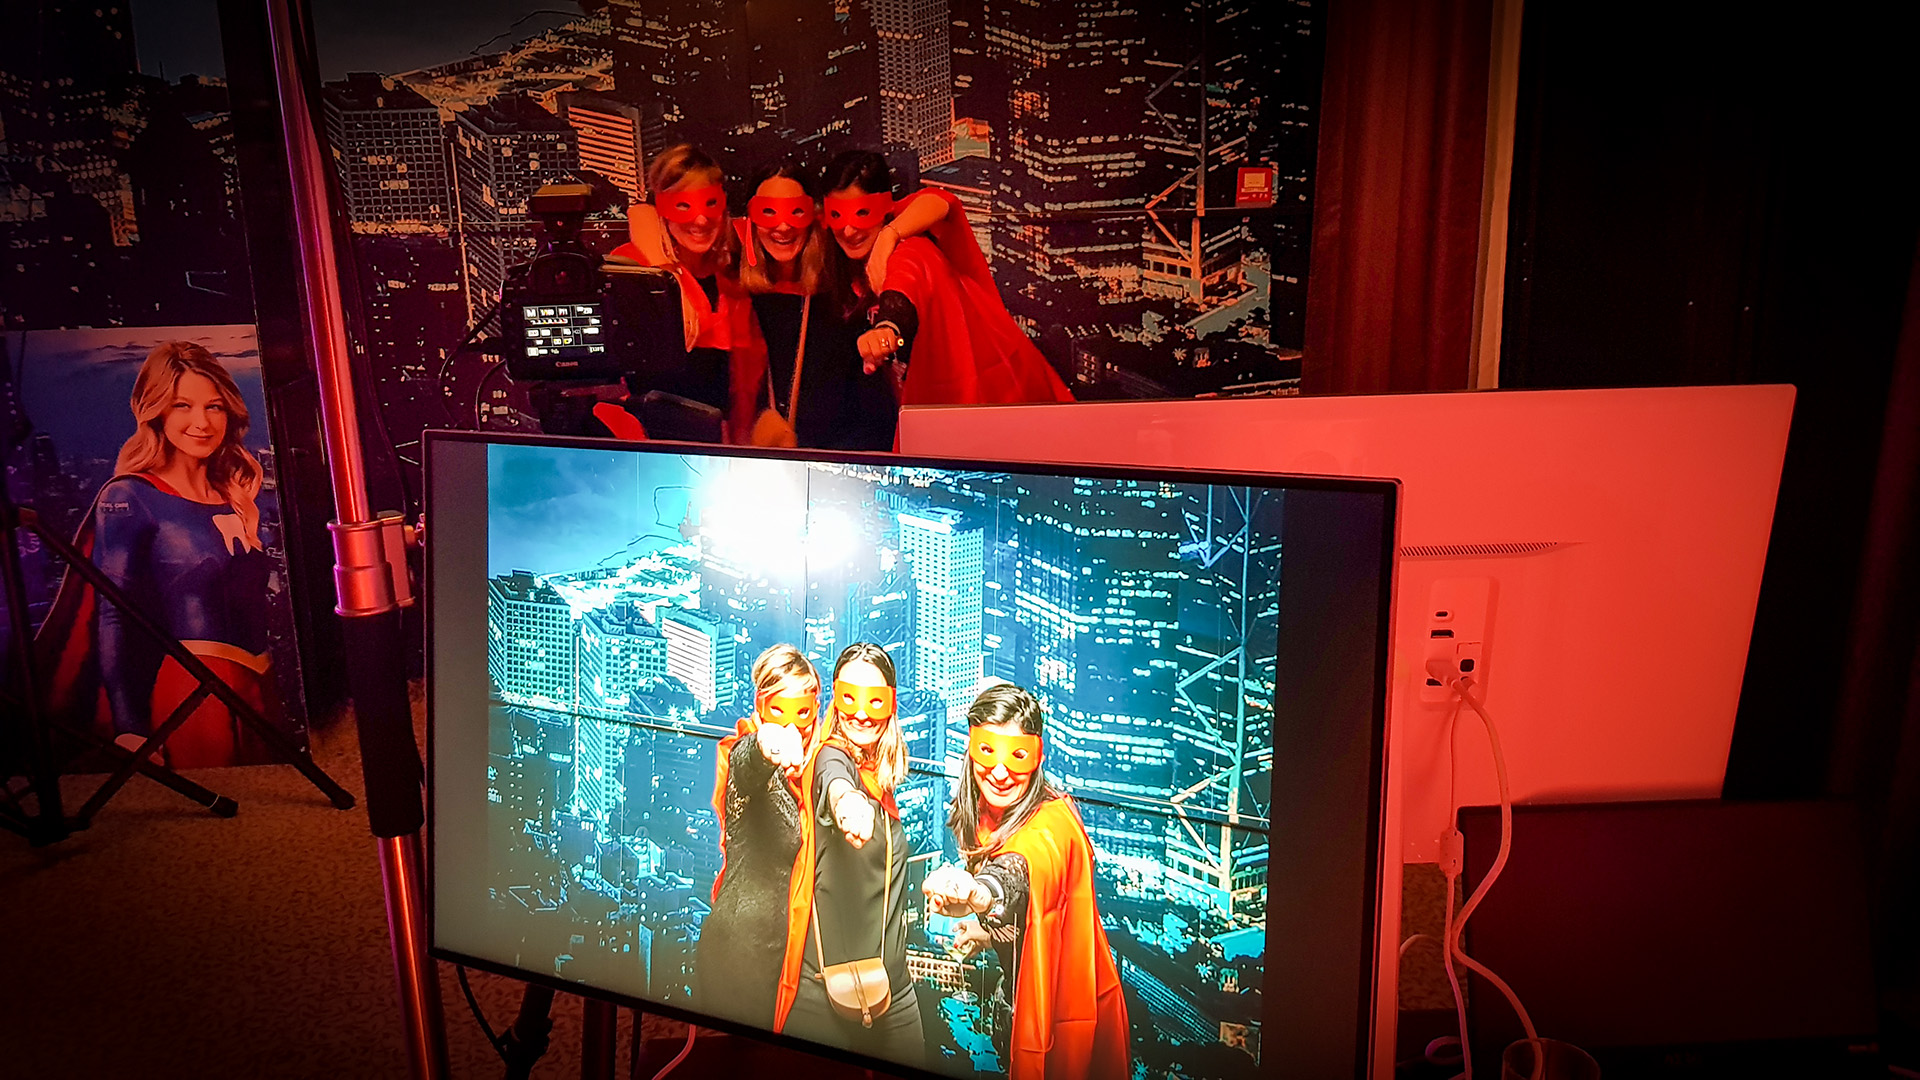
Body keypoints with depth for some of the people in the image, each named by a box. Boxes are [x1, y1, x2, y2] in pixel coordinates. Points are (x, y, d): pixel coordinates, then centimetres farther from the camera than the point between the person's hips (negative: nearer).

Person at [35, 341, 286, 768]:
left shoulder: (239, 498, 12)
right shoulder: (128, 499, -6)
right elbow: (113, 621, -11)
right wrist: (131, 733, -17)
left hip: (257, 692, 6)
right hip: (190, 696, -6)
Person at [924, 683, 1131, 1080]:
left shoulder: (1051, 825, -29)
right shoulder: (985, 813, -5)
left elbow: (1015, 875, -54)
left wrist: (975, 894, -71)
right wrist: (989, 933, 2)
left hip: (1065, 1014, -7)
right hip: (1024, 1000, 7)